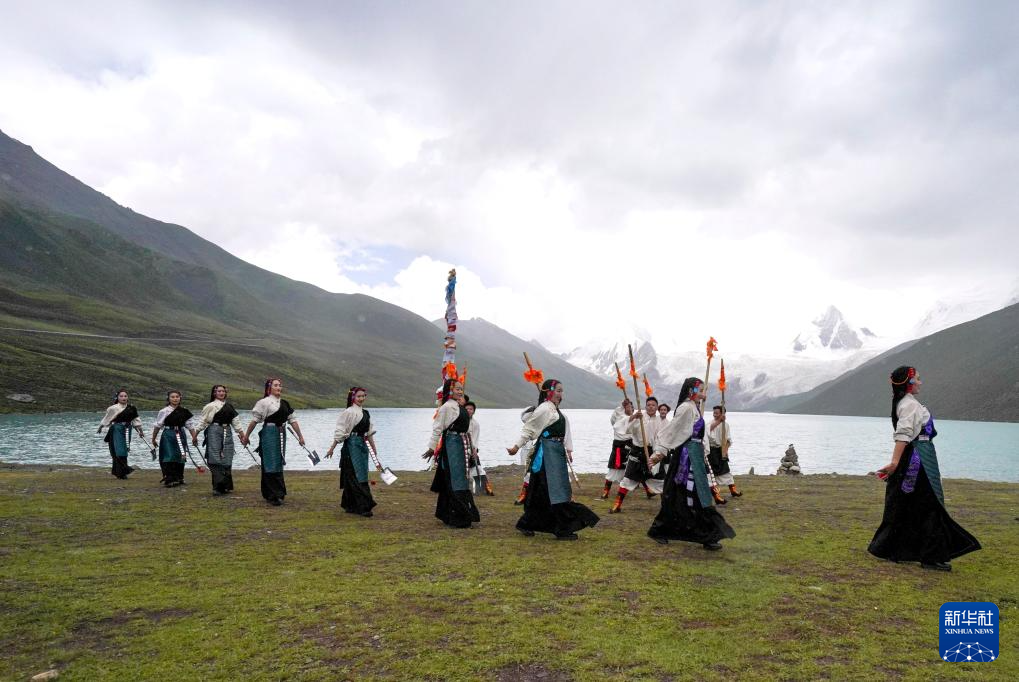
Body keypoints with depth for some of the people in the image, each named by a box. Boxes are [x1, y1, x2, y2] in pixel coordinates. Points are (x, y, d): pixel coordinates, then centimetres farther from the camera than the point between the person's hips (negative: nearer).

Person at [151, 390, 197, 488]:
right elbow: (157, 426, 2)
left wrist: (194, 437, 3)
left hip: (180, 435, 4)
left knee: (180, 458, 11)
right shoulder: (164, 411, -4)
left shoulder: (184, 411, 5)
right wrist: (153, 439, 6)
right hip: (168, 436, -4)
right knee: (169, 458, -8)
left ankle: (178, 478, 25)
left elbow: (190, 425, 8)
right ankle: (169, 480, -3)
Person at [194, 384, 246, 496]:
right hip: (214, 432, -4)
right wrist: (195, 436, 2)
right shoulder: (210, 406, 2)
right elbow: (202, 422, 3)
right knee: (216, 460, -8)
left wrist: (243, 436, 11)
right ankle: (218, 487, -6)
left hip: (227, 433, 5)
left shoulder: (230, 407, 16)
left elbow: (236, 423, 16)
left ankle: (226, 486, 12)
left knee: (227, 461, 4)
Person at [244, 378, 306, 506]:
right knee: (271, 464, -5)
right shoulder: (264, 402, -7)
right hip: (269, 434, -7)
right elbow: (254, 420, -5)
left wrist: (300, 436, 13)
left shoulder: (284, 404, 13)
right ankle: (273, 495, -1)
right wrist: (246, 435, -3)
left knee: (279, 463, 12)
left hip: (281, 434, 7)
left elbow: (293, 420, 14)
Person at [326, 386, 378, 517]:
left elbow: (369, 433, 19)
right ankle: (364, 506, -6)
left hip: (362, 445, 8)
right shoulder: (349, 412, -10)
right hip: (352, 445, -8)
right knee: (358, 476, -7)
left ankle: (350, 505, 21)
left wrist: (374, 448, 18)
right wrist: (332, 448, -10)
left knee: (352, 477, 13)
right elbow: (340, 432, -10)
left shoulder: (365, 413, 13)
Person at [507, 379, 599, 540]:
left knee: (542, 491, 13)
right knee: (556, 489, -7)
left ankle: (526, 524, 21)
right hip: (548, 451, -10)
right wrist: (517, 446, -18)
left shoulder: (556, 409, 16)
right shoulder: (544, 409, -12)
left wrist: (568, 449, 13)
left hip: (557, 451, 10)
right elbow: (528, 429, -13)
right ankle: (563, 529, -2)